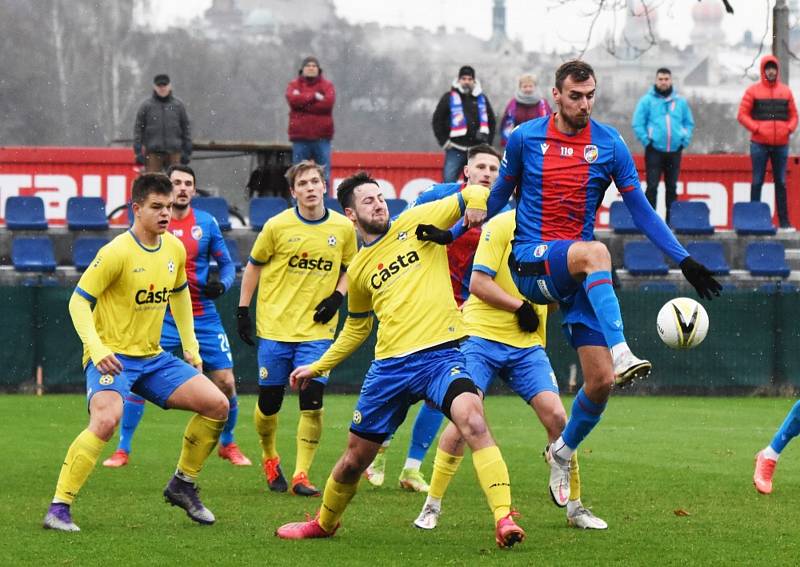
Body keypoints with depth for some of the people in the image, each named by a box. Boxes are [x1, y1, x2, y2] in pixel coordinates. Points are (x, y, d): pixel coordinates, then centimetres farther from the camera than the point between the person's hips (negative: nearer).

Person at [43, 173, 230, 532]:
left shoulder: (174, 249, 5)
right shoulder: (117, 252, -16)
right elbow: (79, 300, -15)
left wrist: (190, 346, 21)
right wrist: (97, 349, -27)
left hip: (152, 357, 7)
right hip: (111, 358, -7)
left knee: (217, 405, -1)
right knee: (106, 420, -33)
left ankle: (183, 484, 18)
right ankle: (59, 507, -24)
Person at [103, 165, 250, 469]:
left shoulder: (207, 223, 1)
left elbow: (227, 263, 7)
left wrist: (222, 284, -13)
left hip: (203, 316, 1)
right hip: (162, 316, -1)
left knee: (226, 383, -1)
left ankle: (227, 444, 24)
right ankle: (122, 450, 1)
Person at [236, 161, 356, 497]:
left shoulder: (343, 228, -1)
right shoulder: (278, 226, -5)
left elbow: (350, 267, 15)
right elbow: (254, 265, 6)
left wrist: (337, 296, -2)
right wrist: (243, 310, 3)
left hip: (317, 330, 1)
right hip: (275, 328, -1)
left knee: (312, 403, -10)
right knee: (269, 402, 5)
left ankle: (301, 475, -3)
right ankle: (269, 459, 32)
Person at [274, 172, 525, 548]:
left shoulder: (414, 223, 5)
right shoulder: (358, 270, 16)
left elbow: (475, 196, 3)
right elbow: (357, 326, 31)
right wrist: (318, 367, 33)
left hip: (440, 354, -4)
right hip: (389, 364, 4)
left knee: (473, 422, -31)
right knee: (355, 458, 12)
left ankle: (504, 519, -35)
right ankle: (324, 523, 40)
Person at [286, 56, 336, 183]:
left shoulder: (327, 85, 9)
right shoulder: (294, 85, 10)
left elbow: (329, 101, -10)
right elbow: (293, 99, -11)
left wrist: (303, 102, -9)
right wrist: (314, 96, -10)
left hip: (321, 137, 0)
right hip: (300, 136, 0)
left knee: (324, 174, -1)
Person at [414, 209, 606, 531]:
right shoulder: (502, 226, -7)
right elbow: (478, 282, -12)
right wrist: (520, 307, -15)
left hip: (527, 345, 5)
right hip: (483, 336, -5)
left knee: (556, 416, -8)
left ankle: (574, 507, 6)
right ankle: (432, 506, 0)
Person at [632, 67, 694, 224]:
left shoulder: (680, 101, 10)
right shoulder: (647, 100, 0)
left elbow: (689, 123, 16)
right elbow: (638, 124, -1)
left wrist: (685, 140, 3)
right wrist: (646, 141, -10)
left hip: (675, 151, 3)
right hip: (654, 151, -3)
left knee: (672, 187, 9)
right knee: (652, 186, -8)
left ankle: (671, 219, 15)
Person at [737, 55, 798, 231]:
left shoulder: (786, 91, 10)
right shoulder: (753, 91, 2)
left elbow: (793, 114, 14)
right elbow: (742, 114, 0)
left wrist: (790, 128, -4)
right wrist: (756, 128, -12)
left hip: (781, 144, 3)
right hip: (759, 144, -3)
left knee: (781, 183, 5)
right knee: (757, 182, 0)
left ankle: (784, 222, 6)